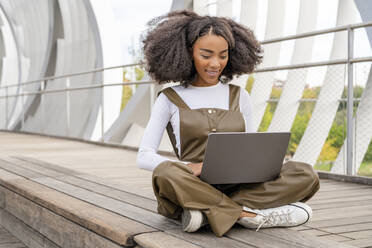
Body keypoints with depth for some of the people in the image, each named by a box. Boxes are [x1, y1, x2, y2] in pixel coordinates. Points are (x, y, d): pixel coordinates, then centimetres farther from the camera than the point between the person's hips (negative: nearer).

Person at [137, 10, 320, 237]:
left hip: (239, 187, 3)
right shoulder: (170, 99, 6)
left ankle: (207, 213, -24)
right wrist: (190, 168, -19)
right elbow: (144, 157, 0)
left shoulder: (239, 96, 15)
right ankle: (246, 214, -25)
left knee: (306, 175, -21)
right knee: (166, 173, -37)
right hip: (194, 188, -3)